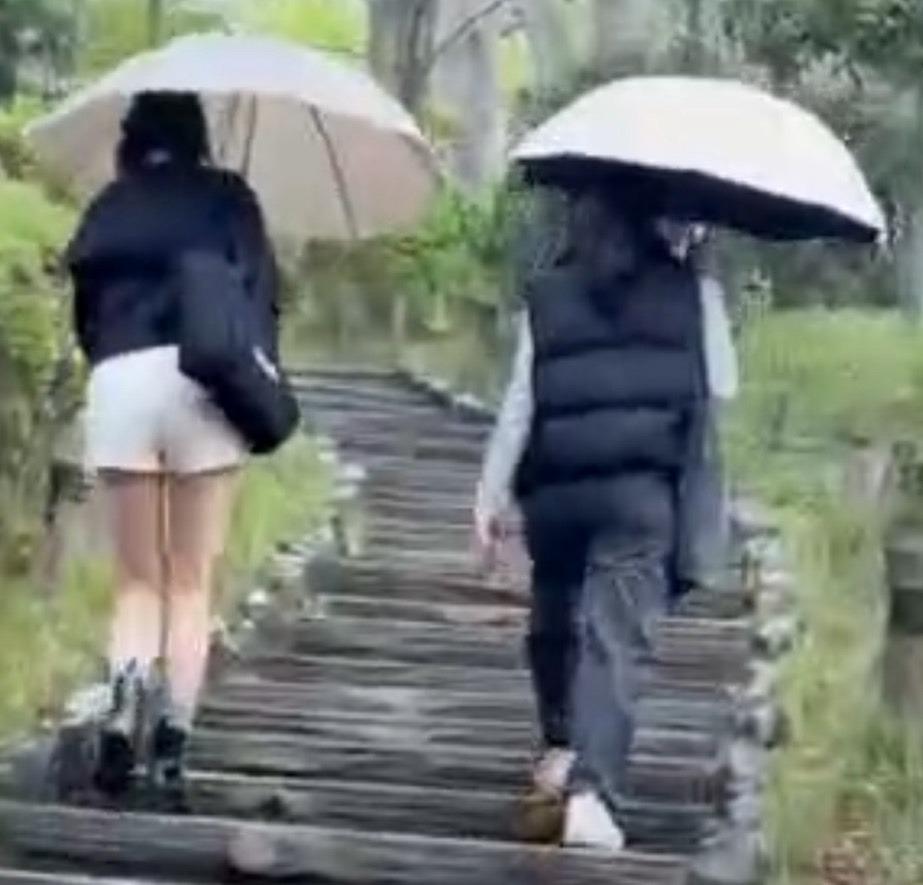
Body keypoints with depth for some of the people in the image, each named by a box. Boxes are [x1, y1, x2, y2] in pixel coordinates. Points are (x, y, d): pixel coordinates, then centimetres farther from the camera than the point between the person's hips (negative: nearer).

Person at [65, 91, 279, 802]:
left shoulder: (111, 205, 19)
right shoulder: (228, 195, 14)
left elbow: (84, 301, 17)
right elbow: (259, 289, 0)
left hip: (119, 381, 1)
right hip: (202, 380, -1)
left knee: (138, 579, 10)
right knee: (192, 582, 6)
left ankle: (128, 687, -19)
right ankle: (173, 740, -6)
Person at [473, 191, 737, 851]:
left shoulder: (545, 298, 6)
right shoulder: (694, 292, 4)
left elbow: (520, 404, 3)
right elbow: (723, 386, 12)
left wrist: (491, 495, 9)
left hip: (557, 485, 2)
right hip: (643, 487, -2)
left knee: (556, 617, 23)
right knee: (617, 640, -7)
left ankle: (561, 747, 37)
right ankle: (592, 792, -19)